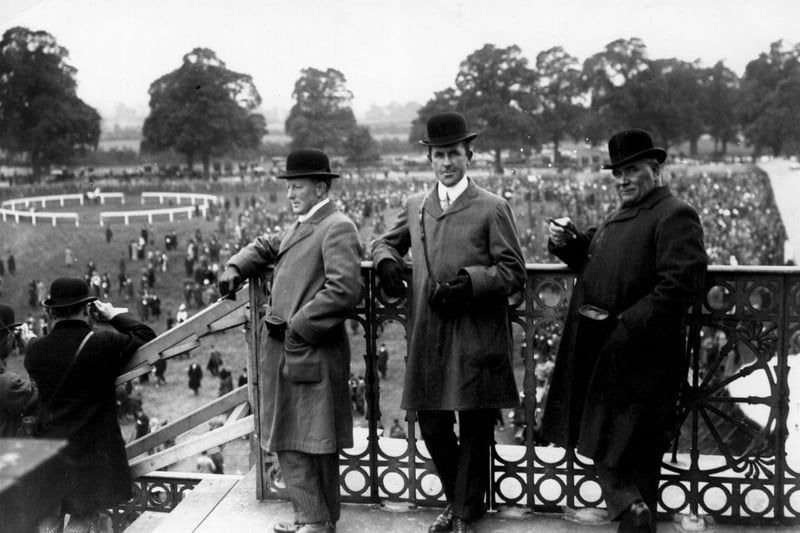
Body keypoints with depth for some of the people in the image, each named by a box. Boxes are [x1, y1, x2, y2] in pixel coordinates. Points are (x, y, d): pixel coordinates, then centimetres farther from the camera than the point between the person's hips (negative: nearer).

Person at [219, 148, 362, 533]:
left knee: (315, 442, 2)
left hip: (314, 355, -9)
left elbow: (344, 291, -23)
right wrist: (235, 268, 13)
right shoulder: (299, 227, 16)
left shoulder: (337, 228, -13)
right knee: (288, 441, 15)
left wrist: (300, 326, -19)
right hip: (283, 353, 9)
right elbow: (265, 247, 32)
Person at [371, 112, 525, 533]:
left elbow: (514, 273, -4)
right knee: (432, 427, 11)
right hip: (428, 339, 4)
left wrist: (469, 281, -18)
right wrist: (387, 259, 2)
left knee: (474, 430, 6)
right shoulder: (414, 206, 11)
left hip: (477, 339, -4)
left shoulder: (493, 209, -3)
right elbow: (386, 241, 26)